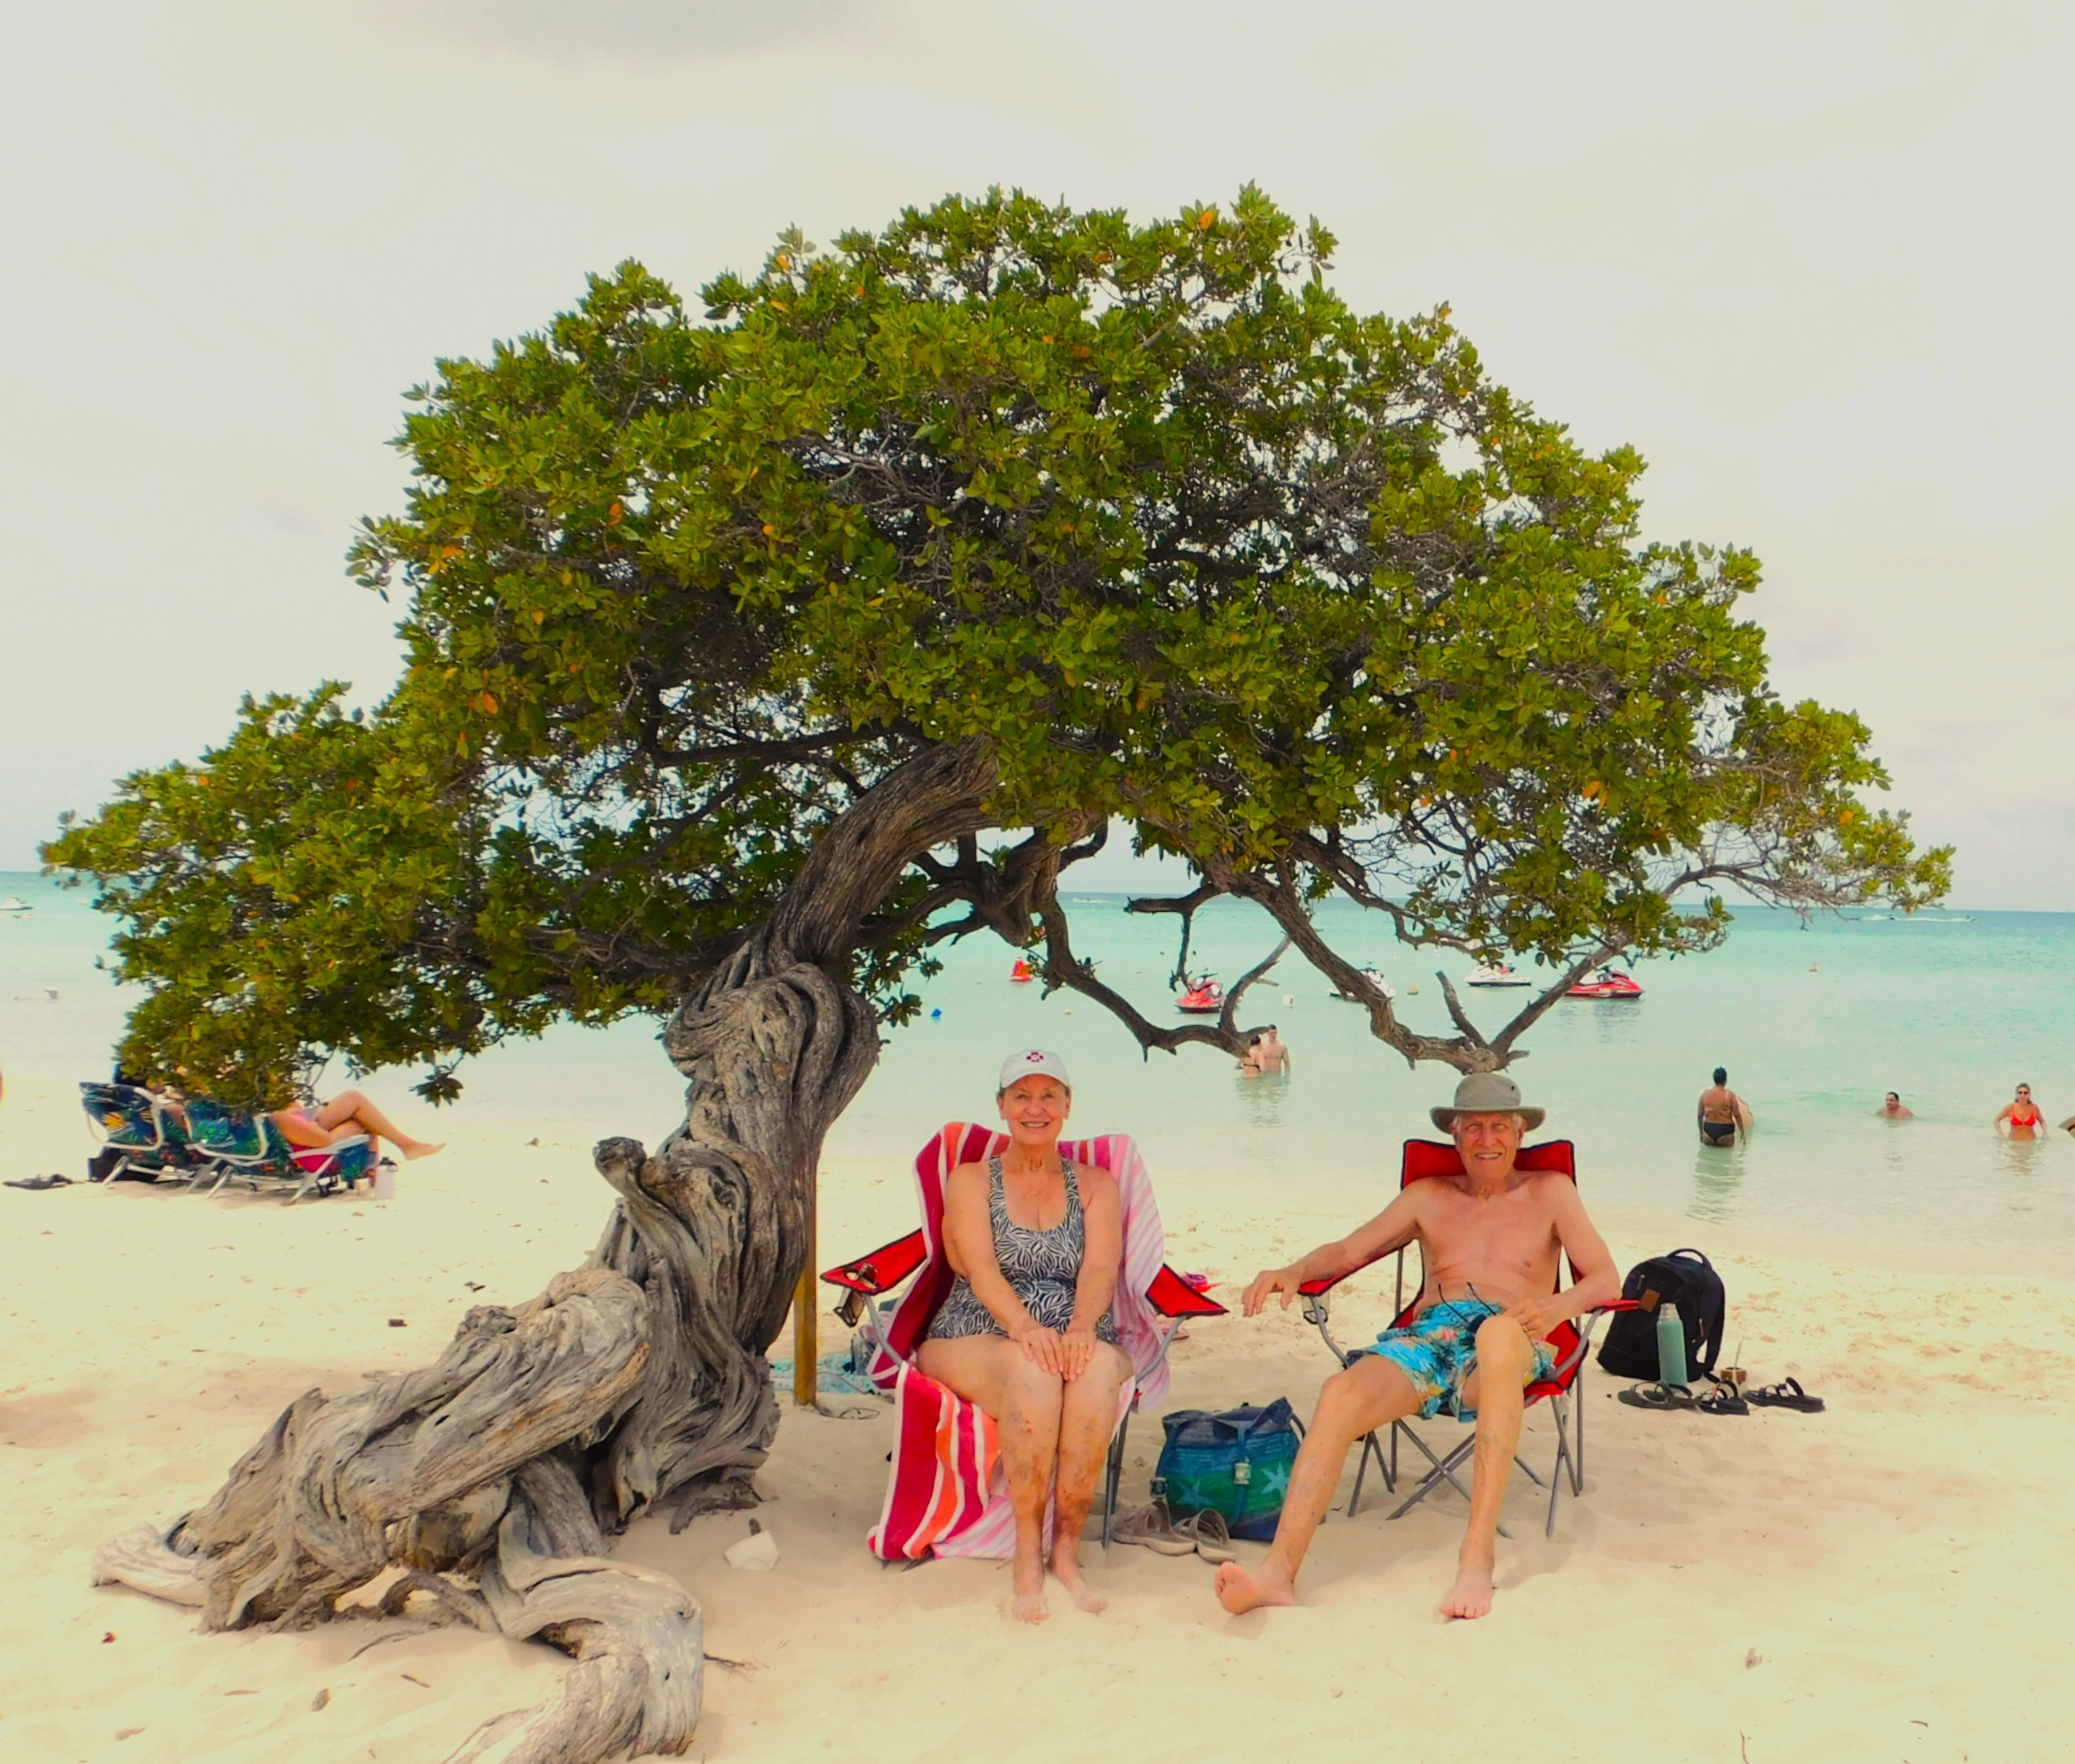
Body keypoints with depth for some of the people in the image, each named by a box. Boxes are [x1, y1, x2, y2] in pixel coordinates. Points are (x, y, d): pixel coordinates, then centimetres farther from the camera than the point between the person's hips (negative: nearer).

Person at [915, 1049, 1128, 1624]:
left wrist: (1082, 1326, -24)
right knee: (1033, 1370, -37)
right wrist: (1025, 1326, -27)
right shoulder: (971, 1180, 12)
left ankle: (1067, 1545, -25)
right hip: (977, 1341, -1)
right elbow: (981, 1268, -6)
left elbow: (1101, 1268, -2)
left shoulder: (1095, 1184, 17)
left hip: (1078, 1339, 1)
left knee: (1100, 1367, -35)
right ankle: (1028, 1553, -27)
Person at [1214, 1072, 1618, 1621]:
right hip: (1428, 1338, 3)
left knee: (1499, 1330, -41)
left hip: (1510, 1346, -2)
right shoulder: (1429, 1197, 26)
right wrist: (1294, 1270, -4)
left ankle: (1479, 1551, -41)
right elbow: (1348, 1250, 19)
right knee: (1342, 1392, -31)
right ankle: (1279, 1570, -40)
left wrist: (1558, 1306, -15)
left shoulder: (1550, 1193, 19)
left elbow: (1606, 1279, 9)